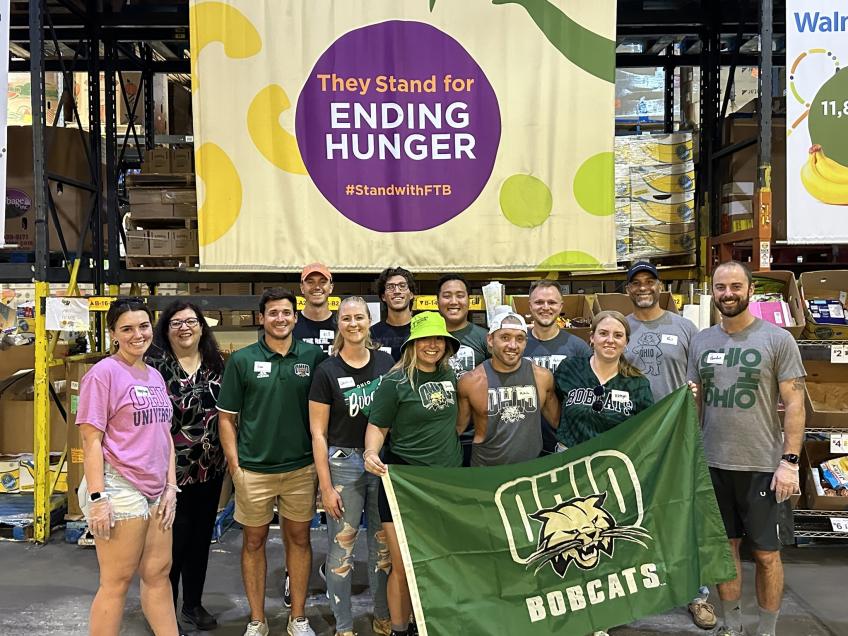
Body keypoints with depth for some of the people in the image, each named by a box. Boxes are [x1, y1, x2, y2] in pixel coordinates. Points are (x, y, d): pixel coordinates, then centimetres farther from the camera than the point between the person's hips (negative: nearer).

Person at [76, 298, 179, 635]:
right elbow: (91, 440, -12)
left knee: (158, 572, 14)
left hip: (156, 491, 7)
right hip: (119, 489, -7)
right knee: (117, 582, 1)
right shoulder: (104, 373, -8)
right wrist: (97, 498, -17)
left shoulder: (155, 376, 13)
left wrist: (170, 486, 9)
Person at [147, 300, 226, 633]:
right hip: (171, 468, -5)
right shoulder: (155, 364, -8)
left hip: (210, 468, 5)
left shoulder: (216, 364, 7)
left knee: (201, 536, 14)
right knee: (174, 539, 1)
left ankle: (194, 604, 29)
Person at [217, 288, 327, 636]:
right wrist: (235, 466, -6)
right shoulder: (241, 360, -3)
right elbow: (226, 418, 0)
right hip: (254, 470, -1)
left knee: (299, 538, 11)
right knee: (254, 541, 10)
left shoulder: (314, 357, -1)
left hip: (301, 467, 1)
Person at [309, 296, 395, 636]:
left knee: (384, 544, 13)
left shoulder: (386, 363, 2)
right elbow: (318, 432, -5)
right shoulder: (327, 371, -6)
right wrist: (325, 485, -9)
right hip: (343, 463, -3)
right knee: (341, 547, 6)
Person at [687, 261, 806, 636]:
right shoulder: (701, 341, 6)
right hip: (713, 463, 4)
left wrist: (790, 461, -12)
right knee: (726, 546, 13)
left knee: (765, 552, 6)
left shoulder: (777, 339, -6)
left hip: (762, 465, -3)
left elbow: (794, 403, -7)